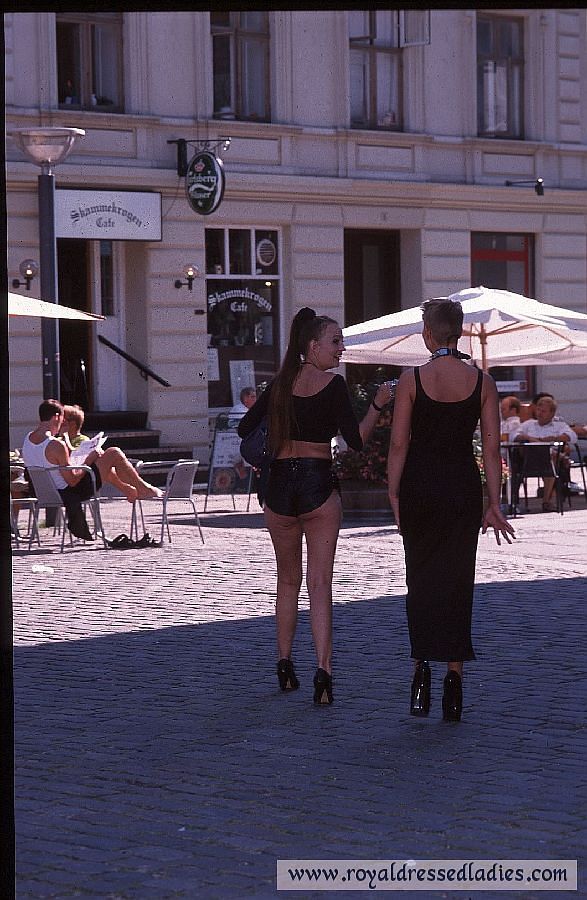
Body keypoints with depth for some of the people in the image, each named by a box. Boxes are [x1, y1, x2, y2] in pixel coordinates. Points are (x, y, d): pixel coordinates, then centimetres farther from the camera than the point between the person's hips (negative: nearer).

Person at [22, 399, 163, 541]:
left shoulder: (28, 439, -4)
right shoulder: (56, 446, -30)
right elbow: (72, 480, -25)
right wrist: (88, 461, -8)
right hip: (73, 491, -8)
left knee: (101, 456, 25)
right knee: (114, 453, 1)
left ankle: (128, 489, 40)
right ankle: (143, 489, 18)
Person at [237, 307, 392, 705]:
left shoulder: (280, 384, 7)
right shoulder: (333, 384, -8)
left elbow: (245, 428, 9)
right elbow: (356, 441, -12)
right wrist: (377, 406, -7)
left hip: (279, 485, 4)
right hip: (318, 485, -4)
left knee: (288, 580, 18)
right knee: (320, 583, -3)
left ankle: (285, 664, 21)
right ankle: (323, 668, -16)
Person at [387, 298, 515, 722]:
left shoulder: (412, 380, -6)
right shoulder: (482, 381, -1)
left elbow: (398, 445, -6)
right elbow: (492, 448, -2)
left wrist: (394, 497, 0)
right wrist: (494, 504, 3)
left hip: (419, 485, -1)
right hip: (464, 487, 1)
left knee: (421, 579, 11)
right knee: (458, 582, 8)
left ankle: (423, 665, -6)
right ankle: (454, 678, 4)